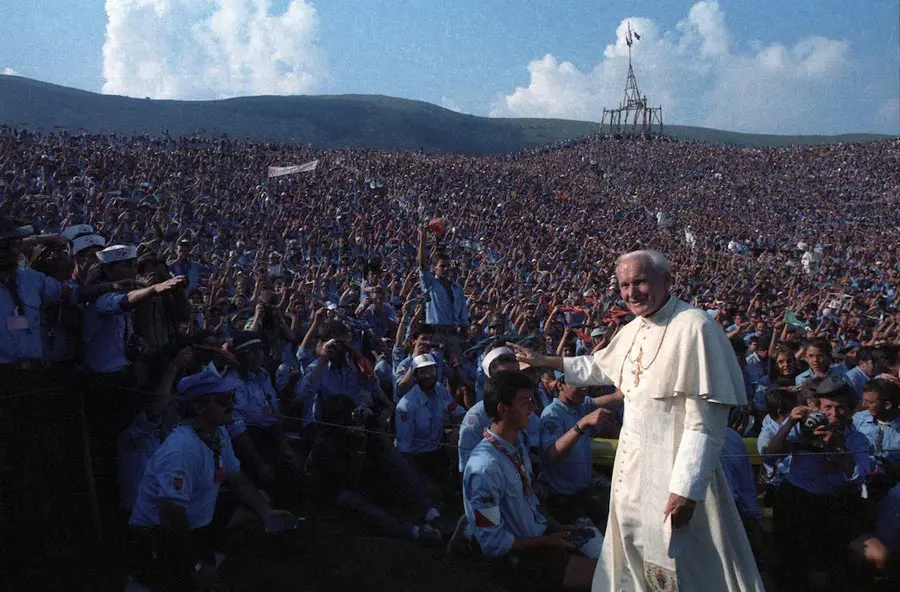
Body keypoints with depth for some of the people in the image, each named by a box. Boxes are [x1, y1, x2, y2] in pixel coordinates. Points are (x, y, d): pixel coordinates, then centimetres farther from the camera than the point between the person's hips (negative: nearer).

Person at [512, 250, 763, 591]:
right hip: (632, 463, 8)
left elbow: (706, 422, -23)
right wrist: (545, 362, 24)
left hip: (675, 468, -8)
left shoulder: (694, 327, -21)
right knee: (633, 554, 21)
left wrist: (686, 488, -24)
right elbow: (601, 367, 26)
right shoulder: (633, 330, 5)